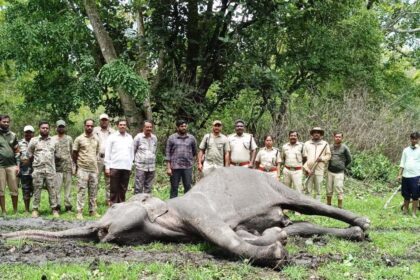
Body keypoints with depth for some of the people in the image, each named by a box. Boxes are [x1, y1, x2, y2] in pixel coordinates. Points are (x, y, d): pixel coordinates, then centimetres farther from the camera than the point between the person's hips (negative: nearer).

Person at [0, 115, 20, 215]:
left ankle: (15, 211, 8)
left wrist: (18, 165, 6)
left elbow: (17, 152, 15)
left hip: (12, 165, 2)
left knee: (14, 190, 1)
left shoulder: (13, 135, 12)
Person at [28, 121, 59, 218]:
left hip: (50, 169, 1)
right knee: (37, 190, 0)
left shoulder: (53, 141, 10)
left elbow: (56, 154, 16)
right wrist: (36, 162, 10)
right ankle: (35, 210, 5)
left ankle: (54, 209, 3)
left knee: (52, 190, 0)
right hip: (38, 170, -1)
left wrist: (51, 161, 11)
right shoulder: (34, 140, 5)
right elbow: (29, 154, 9)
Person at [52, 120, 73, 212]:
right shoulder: (53, 139, 6)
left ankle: (68, 205, 8)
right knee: (57, 187, -4)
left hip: (68, 166, 2)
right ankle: (57, 205, 1)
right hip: (57, 166, -2)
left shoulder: (69, 138, 13)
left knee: (68, 186, 3)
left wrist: (72, 165, 6)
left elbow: (72, 152, 13)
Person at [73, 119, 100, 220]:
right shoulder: (79, 139, -1)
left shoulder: (96, 140, 11)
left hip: (94, 169, 4)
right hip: (82, 169, -4)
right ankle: (79, 212, -2)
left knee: (93, 191, 7)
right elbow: (74, 153, 5)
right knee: (81, 190, -4)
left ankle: (92, 211, 14)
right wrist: (77, 166, 7)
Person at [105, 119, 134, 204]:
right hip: (115, 167, -3)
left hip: (126, 167, 3)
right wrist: (107, 167, -4)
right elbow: (107, 152, 1)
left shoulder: (130, 138, 14)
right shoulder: (112, 137, 3)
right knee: (114, 189, -1)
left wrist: (131, 165, 12)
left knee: (123, 189, 6)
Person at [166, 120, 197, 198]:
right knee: (174, 188, 4)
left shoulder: (191, 138, 5)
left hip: (187, 167, 1)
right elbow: (168, 153, 0)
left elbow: (194, 151, 19)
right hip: (175, 167, -1)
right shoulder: (171, 138, 1)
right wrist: (168, 168, -6)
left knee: (188, 187, 4)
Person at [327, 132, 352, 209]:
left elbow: (349, 160, 6)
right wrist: (329, 166, 10)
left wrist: (343, 167, 7)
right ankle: (328, 205, 21)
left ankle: (340, 207, 1)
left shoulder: (344, 148, -2)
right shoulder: (330, 147, 7)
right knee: (329, 190, 9)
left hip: (339, 173, -4)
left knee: (339, 191, -5)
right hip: (330, 172, 4)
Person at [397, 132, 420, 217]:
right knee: (406, 195, 11)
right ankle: (405, 210, 24)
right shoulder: (406, 150, 9)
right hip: (406, 176, 3)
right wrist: (399, 175, 5)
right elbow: (402, 164, 10)